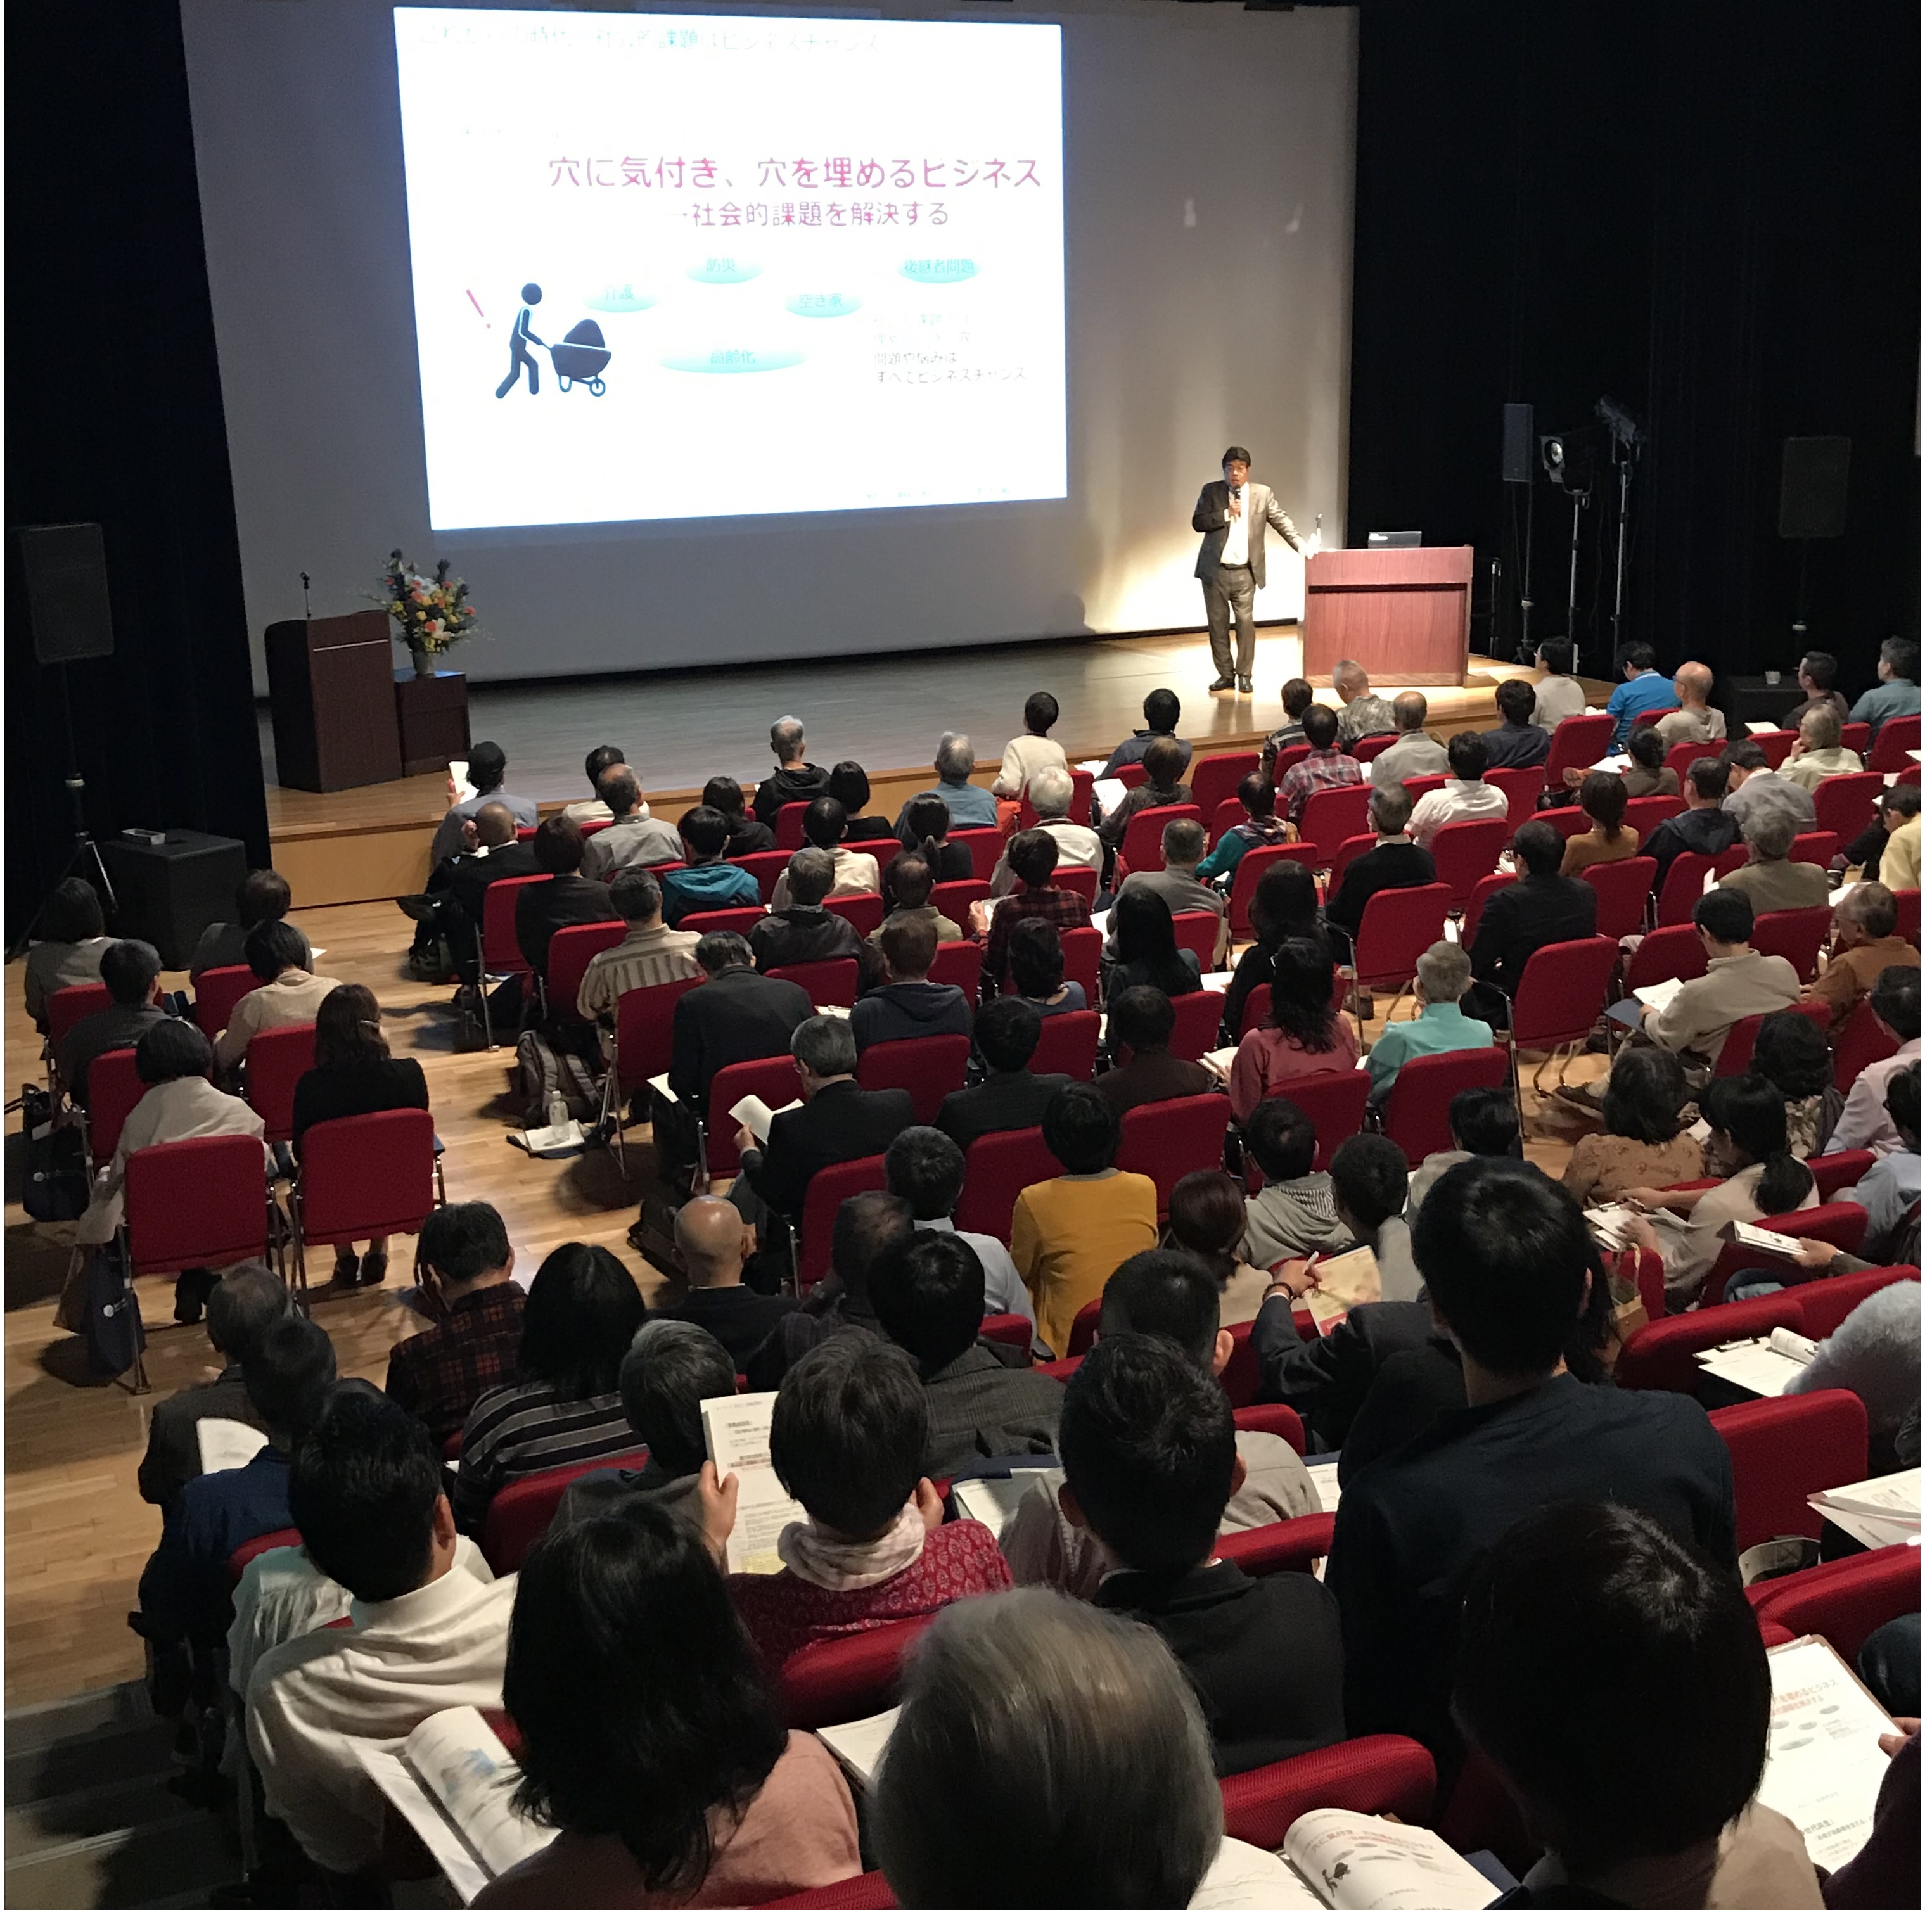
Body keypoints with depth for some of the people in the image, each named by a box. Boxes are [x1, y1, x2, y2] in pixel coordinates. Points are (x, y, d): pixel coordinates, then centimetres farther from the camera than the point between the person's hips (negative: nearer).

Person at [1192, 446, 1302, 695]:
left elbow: (1281, 520, 3)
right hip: (1215, 570, 1)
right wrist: (1227, 514, -15)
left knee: (1245, 622, -6)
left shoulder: (1263, 494, 5)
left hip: (1245, 572, -1)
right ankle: (1225, 675, 13)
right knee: (1217, 623, 4)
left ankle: (1244, 675, 2)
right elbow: (1198, 522, -5)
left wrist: (1299, 544, -10)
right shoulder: (1211, 492, 3)